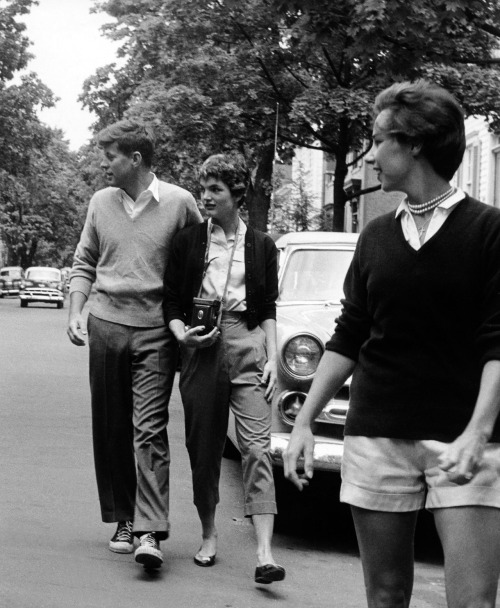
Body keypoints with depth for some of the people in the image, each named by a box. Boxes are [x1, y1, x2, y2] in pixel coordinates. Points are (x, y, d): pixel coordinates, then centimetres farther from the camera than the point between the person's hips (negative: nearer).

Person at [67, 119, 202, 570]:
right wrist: (76, 312, 2)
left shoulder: (179, 203, -4)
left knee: (149, 431, -10)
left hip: (155, 331, -4)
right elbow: (84, 264, 15)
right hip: (105, 326, 4)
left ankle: (151, 531, -11)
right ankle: (123, 519, 19)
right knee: (110, 429, 8)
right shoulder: (101, 202, 8)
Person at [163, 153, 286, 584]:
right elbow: (171, 302, 8)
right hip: (201, 347, 1)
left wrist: (272, 358, 1)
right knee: (203, 447, 7)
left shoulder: (261, 246, 8)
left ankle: (265, 554, -14)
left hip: (247, 342, -1)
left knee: (257, 447, -10)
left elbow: (268, 309, 10)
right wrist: (182, 334, -11)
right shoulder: (188, 242, 7)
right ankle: (209, 535, 25)